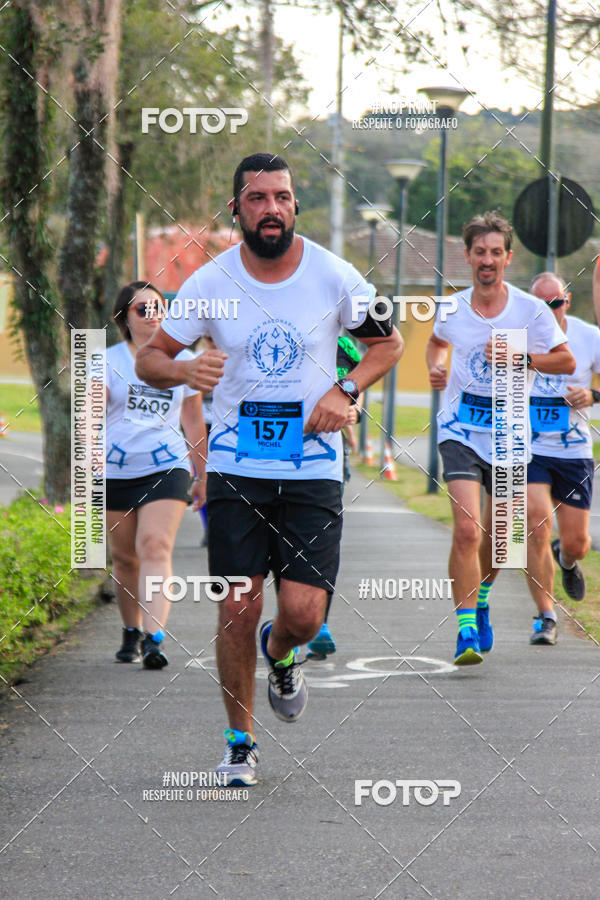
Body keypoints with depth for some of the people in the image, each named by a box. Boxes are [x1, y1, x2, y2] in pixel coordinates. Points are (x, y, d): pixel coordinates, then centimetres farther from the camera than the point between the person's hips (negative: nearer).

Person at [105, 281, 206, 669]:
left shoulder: (183, 361, 7)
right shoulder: (109, 360, 2)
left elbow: (194, 422, 16)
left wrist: (202, 477, 20)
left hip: (167, 466, -1)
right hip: (117, 471, 1)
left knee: (155, 547, -18)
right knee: (125, 558, 9)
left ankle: (155, 640, -27)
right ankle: (131, 633, 30)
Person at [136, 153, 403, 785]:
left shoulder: (333, 276, -4)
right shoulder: (210, 282, -3)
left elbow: (387, 342, 12)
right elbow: (149, 358, 4)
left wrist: (345, 390, -6)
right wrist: (185, 370, -19)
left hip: (313, 467, 0)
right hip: (235, 469, 0)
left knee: (303, 614, -9)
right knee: (237, 612, -3)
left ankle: (280, 657, 29)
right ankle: (240, 742, 16)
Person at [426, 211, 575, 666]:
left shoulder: (531, 310, -6)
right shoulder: (452, 309, 0)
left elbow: (567, 361, -1)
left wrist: (519, 357, -16)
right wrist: (435, 367, 1)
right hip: (460, 428, -1)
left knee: (498, 536, 13)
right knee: (467, 529, -18)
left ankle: (480, 595, 45)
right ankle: (467, 630, -15)